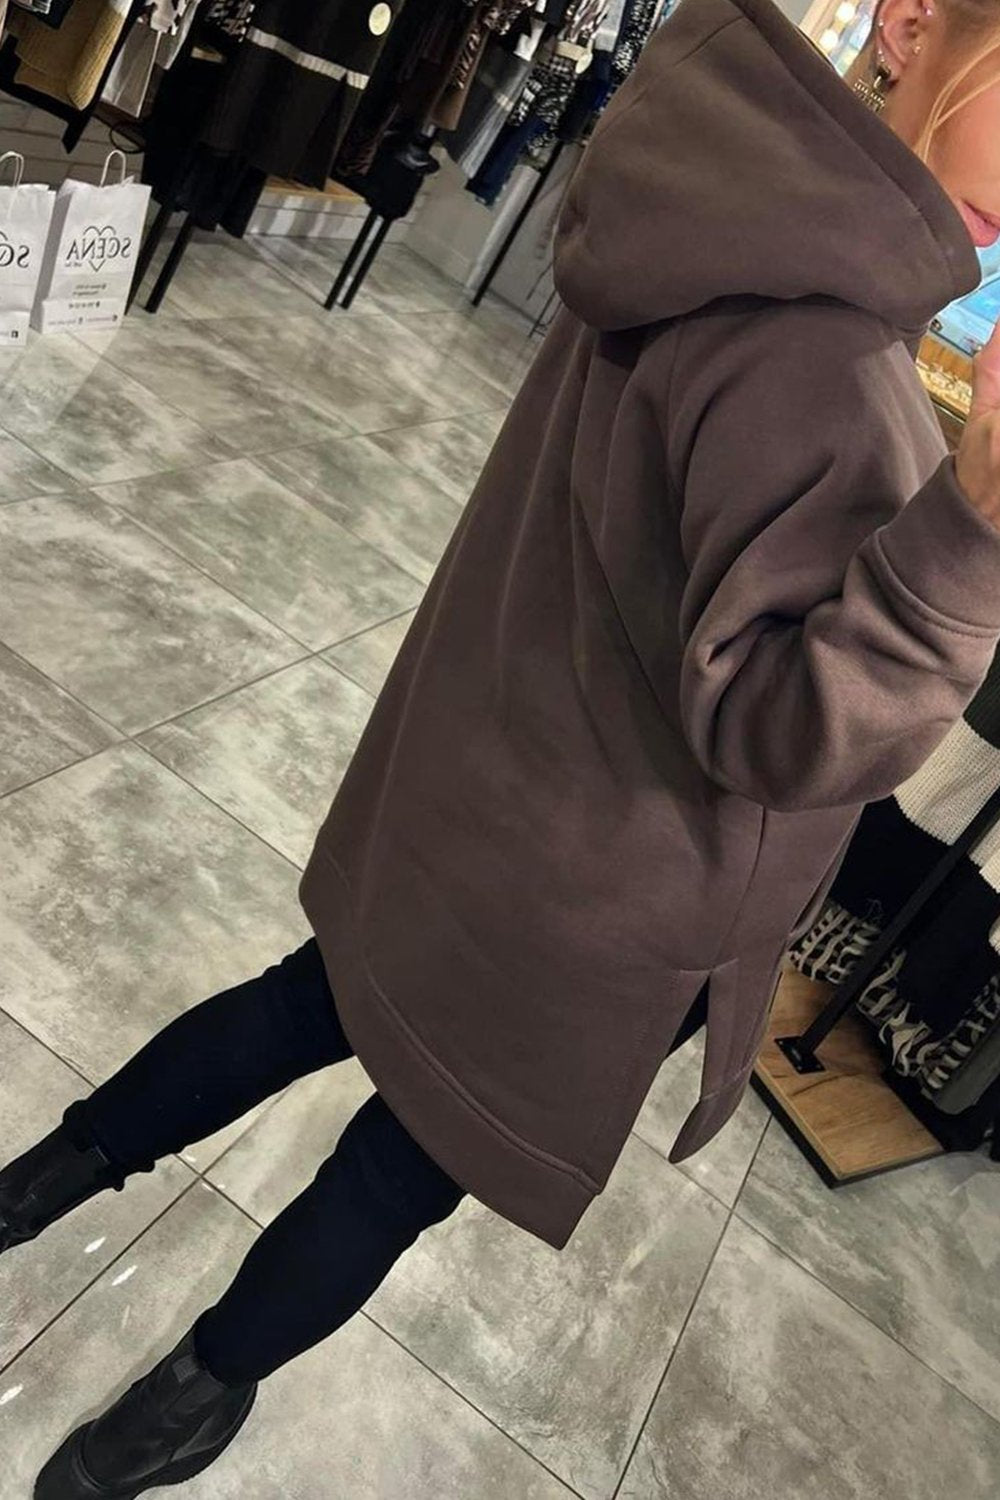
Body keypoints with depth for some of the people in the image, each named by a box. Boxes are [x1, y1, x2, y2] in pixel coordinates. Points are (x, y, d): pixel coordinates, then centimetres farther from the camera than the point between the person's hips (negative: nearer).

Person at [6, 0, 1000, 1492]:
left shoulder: (737, 219, -3)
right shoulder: (818, 367, -31)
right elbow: (778, 726, -26)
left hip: (467, 806, 8)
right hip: (569, 919, -8)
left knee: (320, 1000, 29)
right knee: (419, 1151, 19)